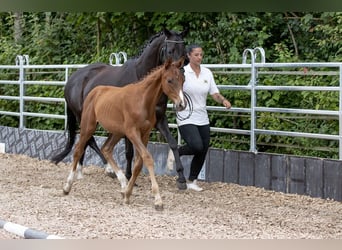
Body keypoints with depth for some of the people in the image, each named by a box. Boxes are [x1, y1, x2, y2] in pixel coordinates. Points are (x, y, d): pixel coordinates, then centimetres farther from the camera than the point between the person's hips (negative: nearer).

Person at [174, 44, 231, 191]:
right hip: (186, 118, -5)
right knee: (197, 146, -23)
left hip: (202, 118, 5)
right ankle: (176, 152, 8)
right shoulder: (182, 72, -8)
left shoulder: (207, 73, 5)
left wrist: (223, 100, -15)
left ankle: (191, 181, 24)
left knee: (203, 152, 5)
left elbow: (214, 93, 4)